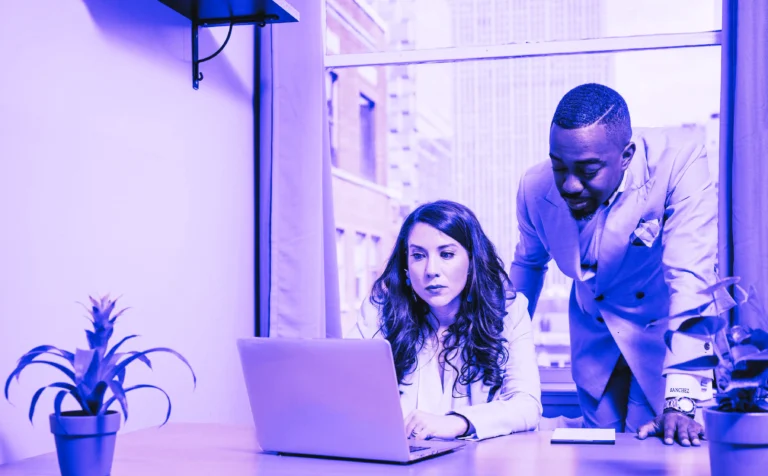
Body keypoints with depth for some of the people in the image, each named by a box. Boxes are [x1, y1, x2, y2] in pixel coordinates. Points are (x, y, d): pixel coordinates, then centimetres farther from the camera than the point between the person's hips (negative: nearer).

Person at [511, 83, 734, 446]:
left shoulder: (679, 163, -30)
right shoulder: (536, 187, -17)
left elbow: (691, 280, -36)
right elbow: (528, 264, 5)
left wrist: (680, 401, -42)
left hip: (669, 334, -3)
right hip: (596, 344, 4)